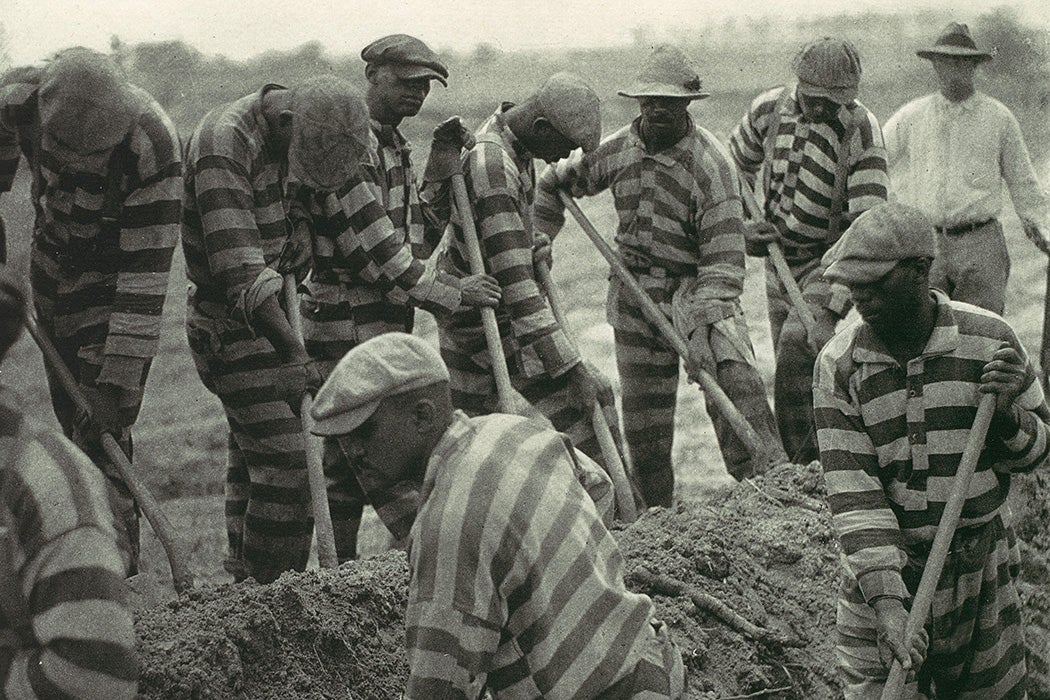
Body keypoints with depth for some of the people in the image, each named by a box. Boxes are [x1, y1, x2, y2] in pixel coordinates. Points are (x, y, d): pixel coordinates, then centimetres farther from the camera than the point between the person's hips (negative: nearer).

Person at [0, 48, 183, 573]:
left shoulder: (153, 146, -35)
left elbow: (147, 270, -32)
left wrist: (118, 378, -33)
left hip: (113, 284, -5)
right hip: (51, 263, 5)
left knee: (102, 431, -16)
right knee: (71, 417, 10)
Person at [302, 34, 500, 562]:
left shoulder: (393, 146, 17)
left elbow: (420, 239, 19)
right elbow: (376, 250, -20)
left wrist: (442, 176, 7)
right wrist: (451, 290, -15)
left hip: (387, 327, 10)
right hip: (348, 328, -10)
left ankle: (340, 565, 22)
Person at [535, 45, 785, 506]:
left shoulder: (709, 164, -16)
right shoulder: (617, 149, 1)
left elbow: (723, 256, -21)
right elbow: (557, 182, 20)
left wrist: (703, 328, -31)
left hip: (694, 287, -4)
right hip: (633, 291, 4)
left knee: (732, 375, -27)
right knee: (642, 419, 8)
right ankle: (656, 513, 23)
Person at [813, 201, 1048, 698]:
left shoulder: (989, 340, -7)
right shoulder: (840, 365, -10)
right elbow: (852, 492, -16)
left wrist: (1008, 414, -19)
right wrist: (887, 603, -26)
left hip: (982, 564, 1)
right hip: (884, 568, -1)